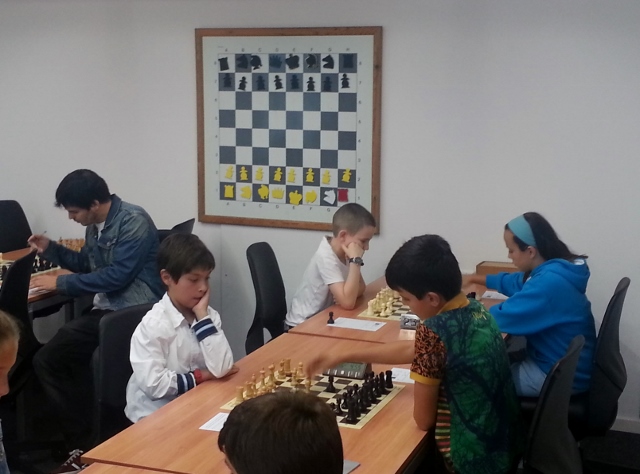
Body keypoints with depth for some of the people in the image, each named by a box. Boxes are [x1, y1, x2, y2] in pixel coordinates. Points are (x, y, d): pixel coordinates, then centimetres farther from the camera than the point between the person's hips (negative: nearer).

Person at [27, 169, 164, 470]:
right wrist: (50, 249, 13)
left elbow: (116, 276, -23)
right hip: (106, 309, 10)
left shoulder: (134, 222, -15)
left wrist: (61, 283, -16)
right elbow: (86, 263, 29)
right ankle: (83, 441, 4)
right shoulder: (95, 226, 12)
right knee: (46, 361, 0)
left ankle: (86, 443, -5)